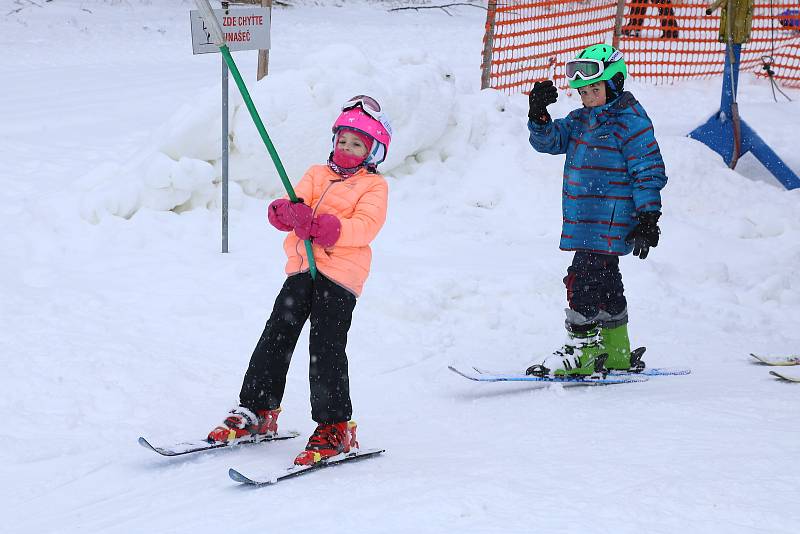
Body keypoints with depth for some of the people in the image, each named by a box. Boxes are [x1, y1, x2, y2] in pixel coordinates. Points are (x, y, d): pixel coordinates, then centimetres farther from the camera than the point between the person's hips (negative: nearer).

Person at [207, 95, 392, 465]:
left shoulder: (374, 186, 5)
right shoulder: (317, 174, 21)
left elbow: (366, 226, -11)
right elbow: (296, 201, 4)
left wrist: (329, 228, -26)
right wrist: (287, 213, -21)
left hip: (340, 272, -5)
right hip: (302, 268, 5)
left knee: (326, 347, -11)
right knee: (276, 336, 4)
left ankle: (335, 427, -5)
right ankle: (257, 412, 15)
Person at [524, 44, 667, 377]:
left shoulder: (630, 122, -11)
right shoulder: (580, 120, 14)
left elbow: (649, 171, -12)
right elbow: (548, 140, 11)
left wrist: (648, 218, -15)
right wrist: (539, 115, -8)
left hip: (610, 222, -9)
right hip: (584, 221, 9)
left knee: (583, 280, -14)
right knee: (604, 284, 16)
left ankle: (581, 352, -10)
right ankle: (616, 353, 26)